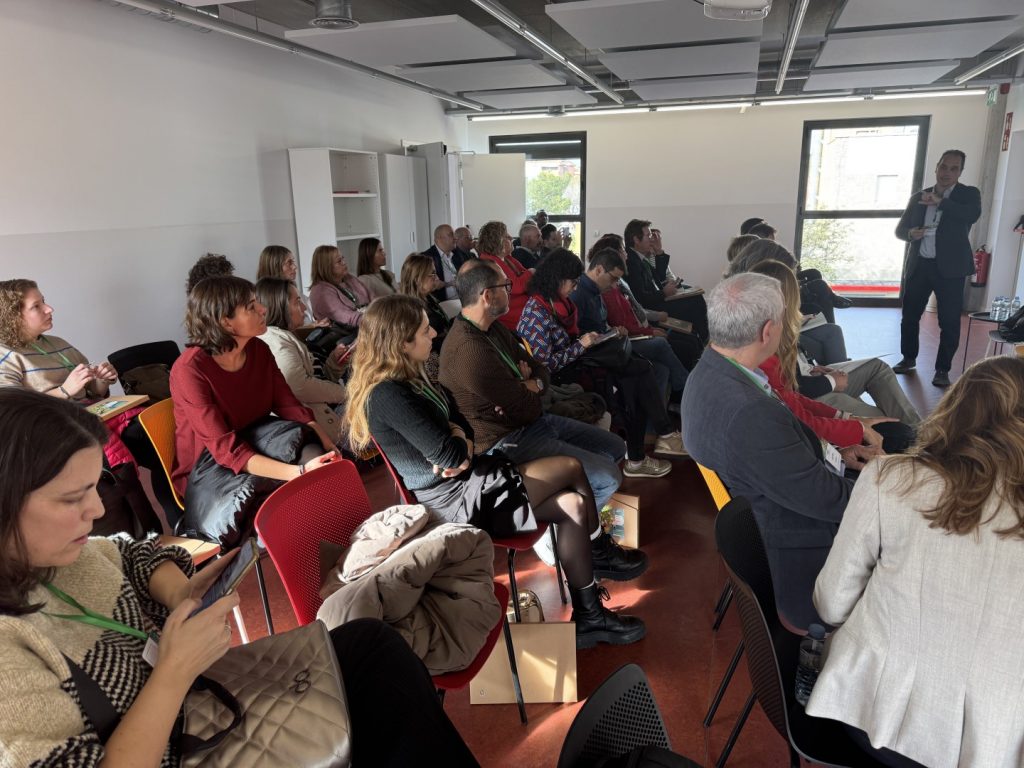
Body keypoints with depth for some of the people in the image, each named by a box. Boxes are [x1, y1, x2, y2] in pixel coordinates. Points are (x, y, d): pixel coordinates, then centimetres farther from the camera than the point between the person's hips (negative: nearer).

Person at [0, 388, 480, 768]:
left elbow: (131, 555, 13)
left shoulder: (48, 553, -8)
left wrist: (181, 592, -6)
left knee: (371, 642, 2)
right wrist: (177, 670, -30)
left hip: (201, 699, 8)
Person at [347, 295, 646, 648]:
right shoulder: (388, 396, -23)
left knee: (573, 504, -2)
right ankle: (600, 551, 15)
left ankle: (588, 617, 12)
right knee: (572, 468, -10)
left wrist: (458, 438, -14)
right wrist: (460, 443, -2)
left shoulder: (407, 380, 8)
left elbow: (464, 427, 9)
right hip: (458, 500, -10)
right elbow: (450, 455, -24)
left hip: (466, 484, 10)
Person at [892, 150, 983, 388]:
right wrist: (910, 233, -11)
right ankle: (909, 358, 28)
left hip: (950, 267, -3)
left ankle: (942, 369, 7)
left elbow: (973, 215, -19)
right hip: (919, 265, 3)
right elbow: (900, 228, 11)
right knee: (909, 315, 9)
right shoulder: (918, 196, 10)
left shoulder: (969, 194, 2)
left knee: (949, 321, -3)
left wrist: (940, 202, -24)